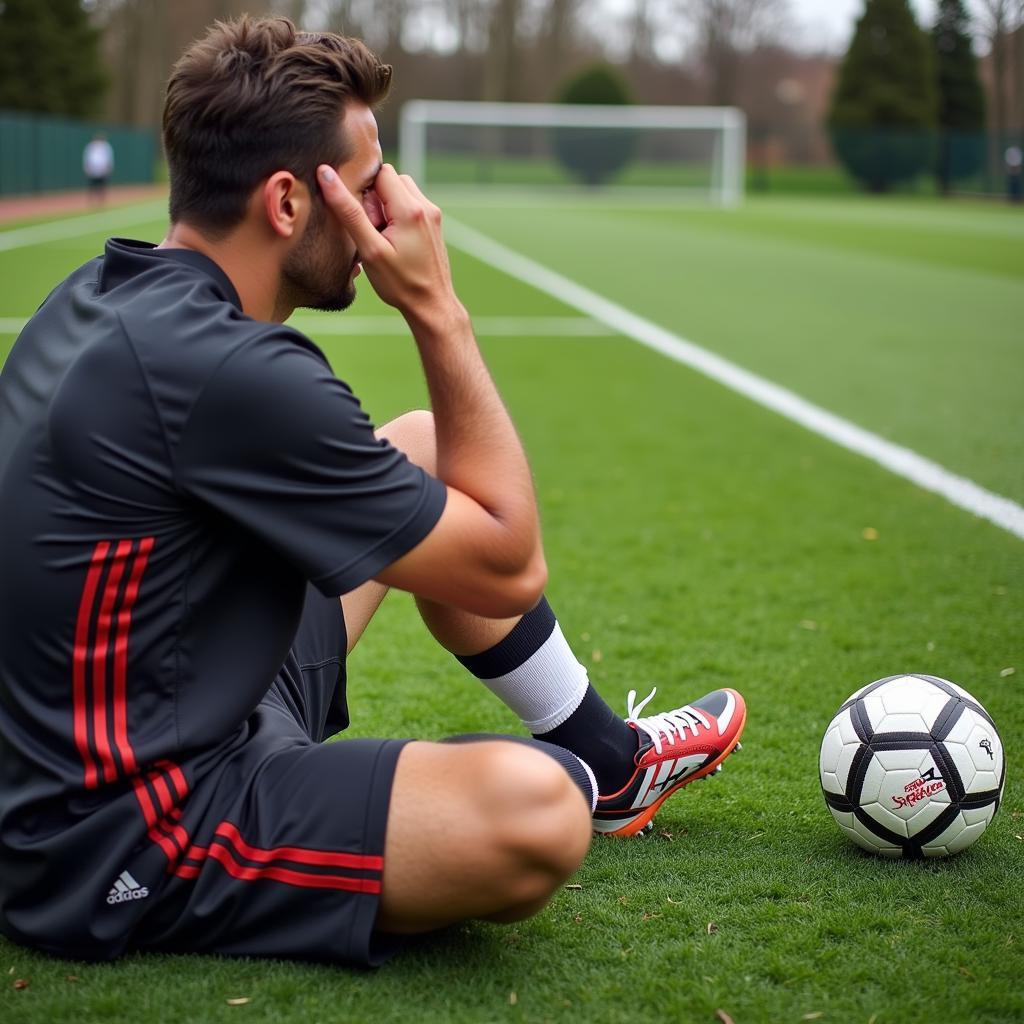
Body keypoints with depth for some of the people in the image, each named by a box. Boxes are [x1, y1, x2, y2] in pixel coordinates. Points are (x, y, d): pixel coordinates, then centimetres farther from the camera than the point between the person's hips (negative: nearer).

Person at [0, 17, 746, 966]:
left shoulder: (103, 292, 2)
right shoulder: (230, 372, -28)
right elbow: (511, 568, -16)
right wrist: (438, 310, -14)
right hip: (120, 849, -10)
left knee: (423, 448, 16)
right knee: (529, 808, -32)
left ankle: (611, 754, 27)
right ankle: (587, 778, 8)